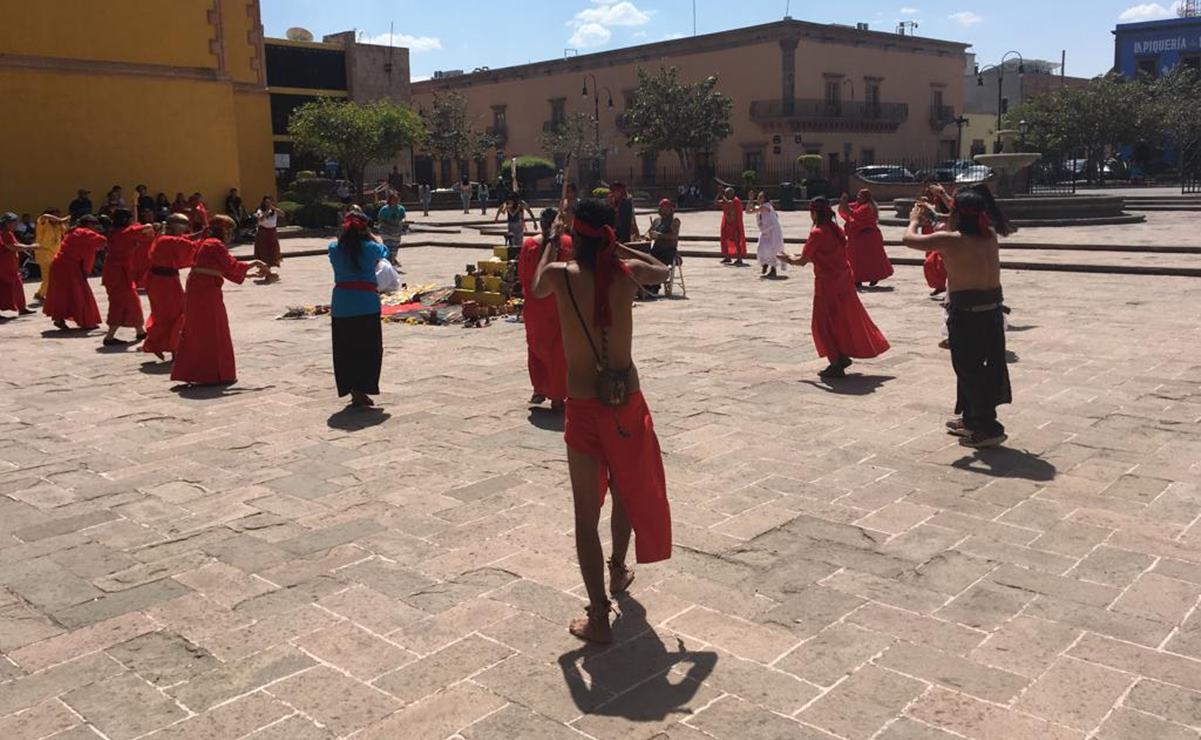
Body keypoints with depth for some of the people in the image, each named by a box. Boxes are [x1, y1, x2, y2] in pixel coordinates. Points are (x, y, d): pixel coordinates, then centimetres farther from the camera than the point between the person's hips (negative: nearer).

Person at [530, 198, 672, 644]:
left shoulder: (561, 274, -9)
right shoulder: (626, 273, -6)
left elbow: (536, 288, 16)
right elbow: (664, 271, 18)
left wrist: (550, 244, 28)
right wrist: (618, 248, 19)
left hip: (583, 407, -2)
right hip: (628, 403, 2)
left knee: (586, 514, 5)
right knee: (628, 491, 26)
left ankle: (598, 618, 4)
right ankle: (618, 571, 47)